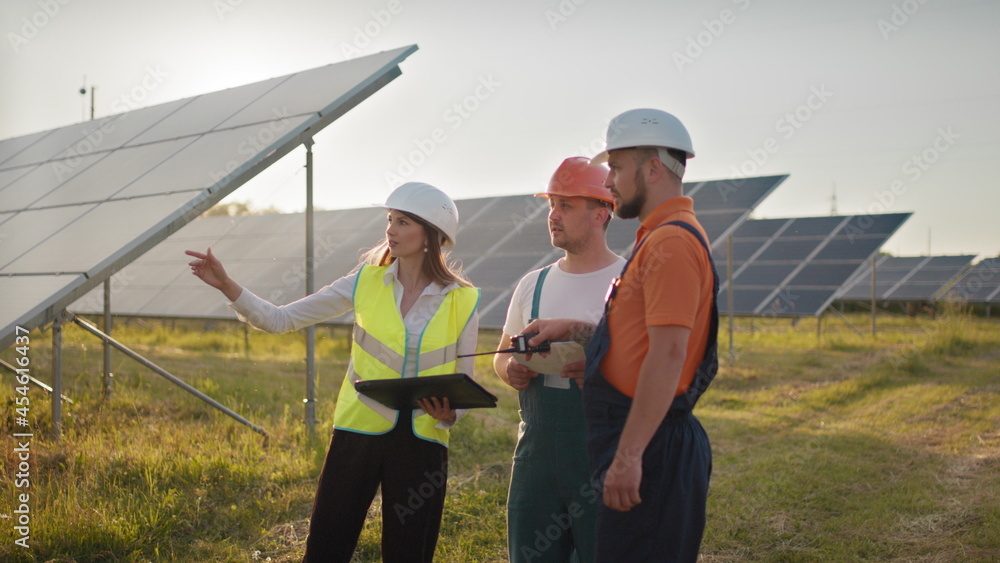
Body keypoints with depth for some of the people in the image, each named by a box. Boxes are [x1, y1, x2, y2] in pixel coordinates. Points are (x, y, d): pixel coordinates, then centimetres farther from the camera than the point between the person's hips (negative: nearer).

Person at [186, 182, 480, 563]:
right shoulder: (366, 281, -2)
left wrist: (448, 413, -16)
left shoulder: (462, 301, -3)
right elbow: (281, 320, -2)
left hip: (422, 441, 0)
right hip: (360, 431, 0)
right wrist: (227, 286, -14)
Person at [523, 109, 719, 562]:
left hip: (653, 447, -10)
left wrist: (628, 455, -25)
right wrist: (573, 330, 19)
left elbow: (668, 353, -24)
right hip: (643, 443, 10)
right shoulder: (657, 239, 17)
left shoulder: (673, 242, -16)